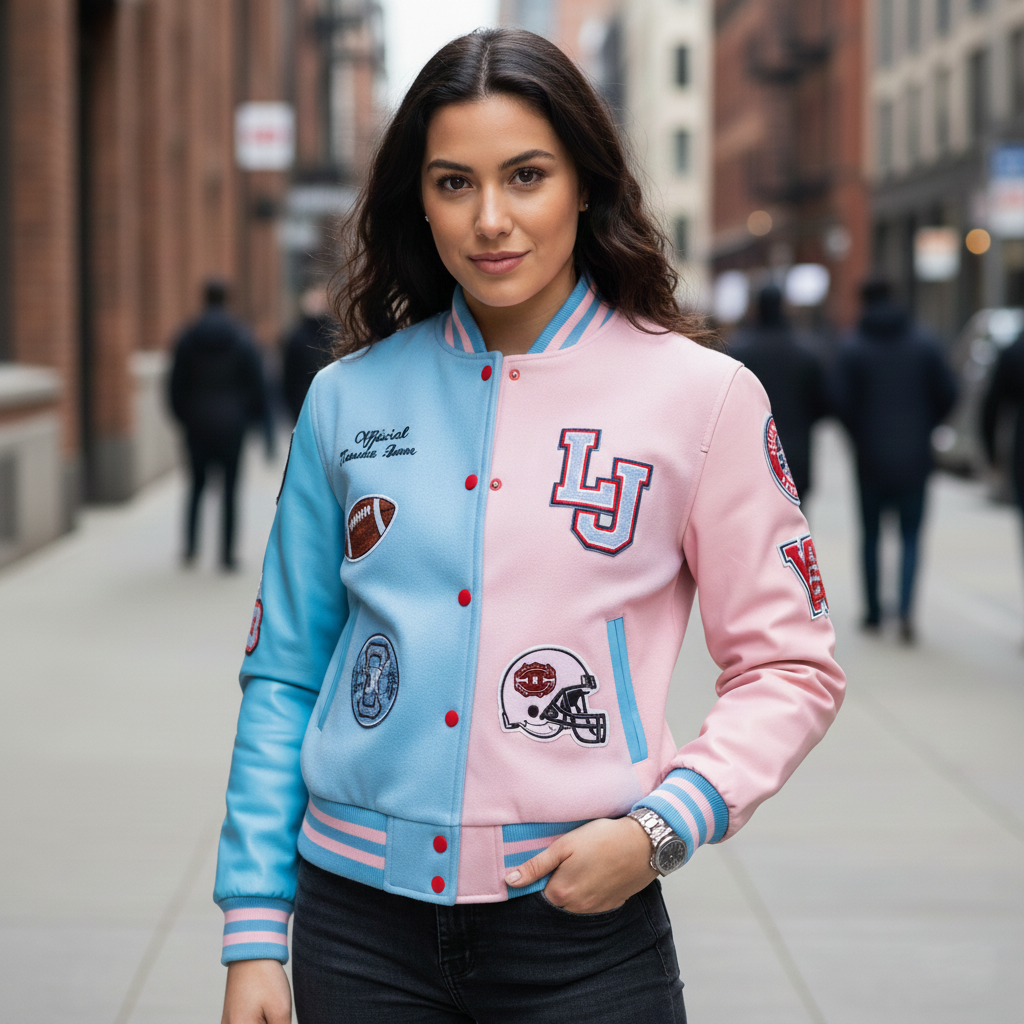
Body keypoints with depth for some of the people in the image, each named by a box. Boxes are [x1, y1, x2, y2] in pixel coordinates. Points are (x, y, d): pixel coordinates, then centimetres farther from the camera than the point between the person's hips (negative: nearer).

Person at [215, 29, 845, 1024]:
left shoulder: (700, 397, -4)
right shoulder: (348, 397, 3)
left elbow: (788, 669, 0)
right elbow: (283, 676, 6)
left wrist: (662, 827, -14)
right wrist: (254, 937, 3)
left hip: (582, 919, -2)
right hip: (360, 915, 2)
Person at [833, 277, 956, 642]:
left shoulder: (852, 349, -5)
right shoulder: (924, 344, 0)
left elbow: (843, 402, -11)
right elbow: (947, 393, -1)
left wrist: (859, 437, 7)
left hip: (871, 458, -1)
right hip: (914, 457, 1)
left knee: (871, 534, 13)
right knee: (910, 536, 5)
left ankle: (873, 613, 18)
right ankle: (906, 609, -15)